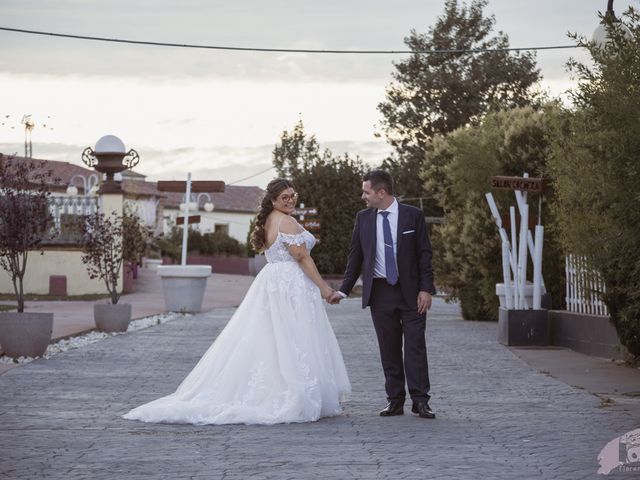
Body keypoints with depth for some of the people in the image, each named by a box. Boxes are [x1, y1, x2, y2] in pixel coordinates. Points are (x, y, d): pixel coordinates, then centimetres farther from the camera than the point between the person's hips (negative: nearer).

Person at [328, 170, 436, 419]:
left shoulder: (413, 216, -3)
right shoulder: (363, 218, 6)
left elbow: (424, 254, -2)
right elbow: (355, 256, 11)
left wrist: (426, 289, -8)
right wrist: (344, 290, 8)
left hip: (411, 292, -3)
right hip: (379, 293, 3)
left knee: (415, 345, -4)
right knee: (388, 349, 5)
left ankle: (420, 401, -1)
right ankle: (395, 401, 10)